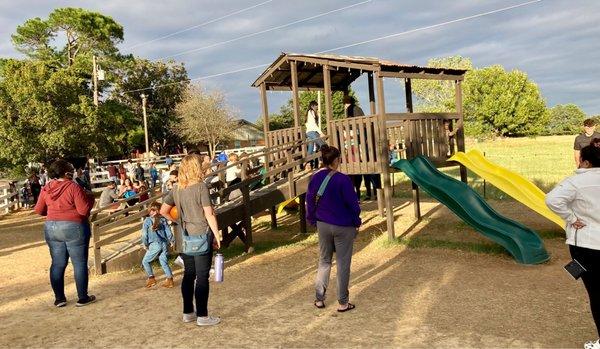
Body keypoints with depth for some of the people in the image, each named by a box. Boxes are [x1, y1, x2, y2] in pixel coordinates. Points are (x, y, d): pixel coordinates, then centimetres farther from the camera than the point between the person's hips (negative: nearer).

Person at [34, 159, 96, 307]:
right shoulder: (73, 187, -15)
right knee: (79, 263, 4)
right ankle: (83, 298, 9)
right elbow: (83, 210, -17)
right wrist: (90, 198, 0)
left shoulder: (46, 189, 3)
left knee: (57, 264, 13)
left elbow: (39, 210, 11)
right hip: (73, 228, -5)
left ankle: (59, 298, 19)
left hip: (51, 228, 6)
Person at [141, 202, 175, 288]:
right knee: (164, 262, 11)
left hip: (154, 245, -4)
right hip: (164, 244, 4)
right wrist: (172, 241, 21)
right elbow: (168, 231, 8)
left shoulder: (147, 221, -4)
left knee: (145, 261, 14)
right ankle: (170, 279, 5)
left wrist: (145, 244, 12)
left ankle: (151, 278, 13)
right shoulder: (163, 220, 4)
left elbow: (144, 233, -1)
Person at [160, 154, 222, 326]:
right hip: (202, 235, -6)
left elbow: (163, 211, 8)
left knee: (189, 274, 15)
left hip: (184, 236, 6)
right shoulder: (201, 187, -14)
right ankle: (202, 316, 9)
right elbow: (209, 215, -15)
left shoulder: (176, 189, 4)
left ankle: (188, 313, 25)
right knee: (202, 276, 2)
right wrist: (217, 235, -8)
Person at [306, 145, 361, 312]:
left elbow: (310, 201, 5)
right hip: (343, 227, -5)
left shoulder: (315, 178, -3)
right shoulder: (342, 179, -19)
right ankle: (343, 303, 15)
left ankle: (319, 298, 21)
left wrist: (313, 221, 17)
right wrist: (357, 223, -1)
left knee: (324, 261, 18)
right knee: (343, 264, 6)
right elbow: (352, 204, -15)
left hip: (323, 225, 5)